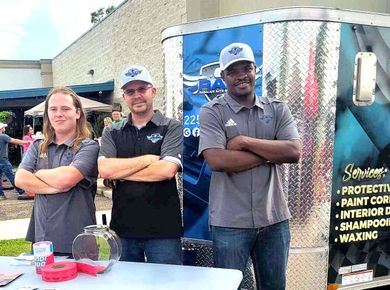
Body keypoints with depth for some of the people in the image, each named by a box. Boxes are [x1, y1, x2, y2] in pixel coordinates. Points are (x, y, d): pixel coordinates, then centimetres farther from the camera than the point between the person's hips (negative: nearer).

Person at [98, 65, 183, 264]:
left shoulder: (172, 128, -2)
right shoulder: (112, 133, 8)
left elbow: (167, 170, -17)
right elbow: (104, 169, -9)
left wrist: (120, 172, -8)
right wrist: (147, 159, -11)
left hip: (163, 229, -3)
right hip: (122, 228, 3)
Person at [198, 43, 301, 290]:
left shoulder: (278, 109, 5)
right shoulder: (212, 112, -5)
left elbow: (294, 152, -9)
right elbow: (217, 161, -19)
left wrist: (245, 141, -15)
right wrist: (272, 154, -12)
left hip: (274, 218, 4)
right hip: (230, 222, -3)